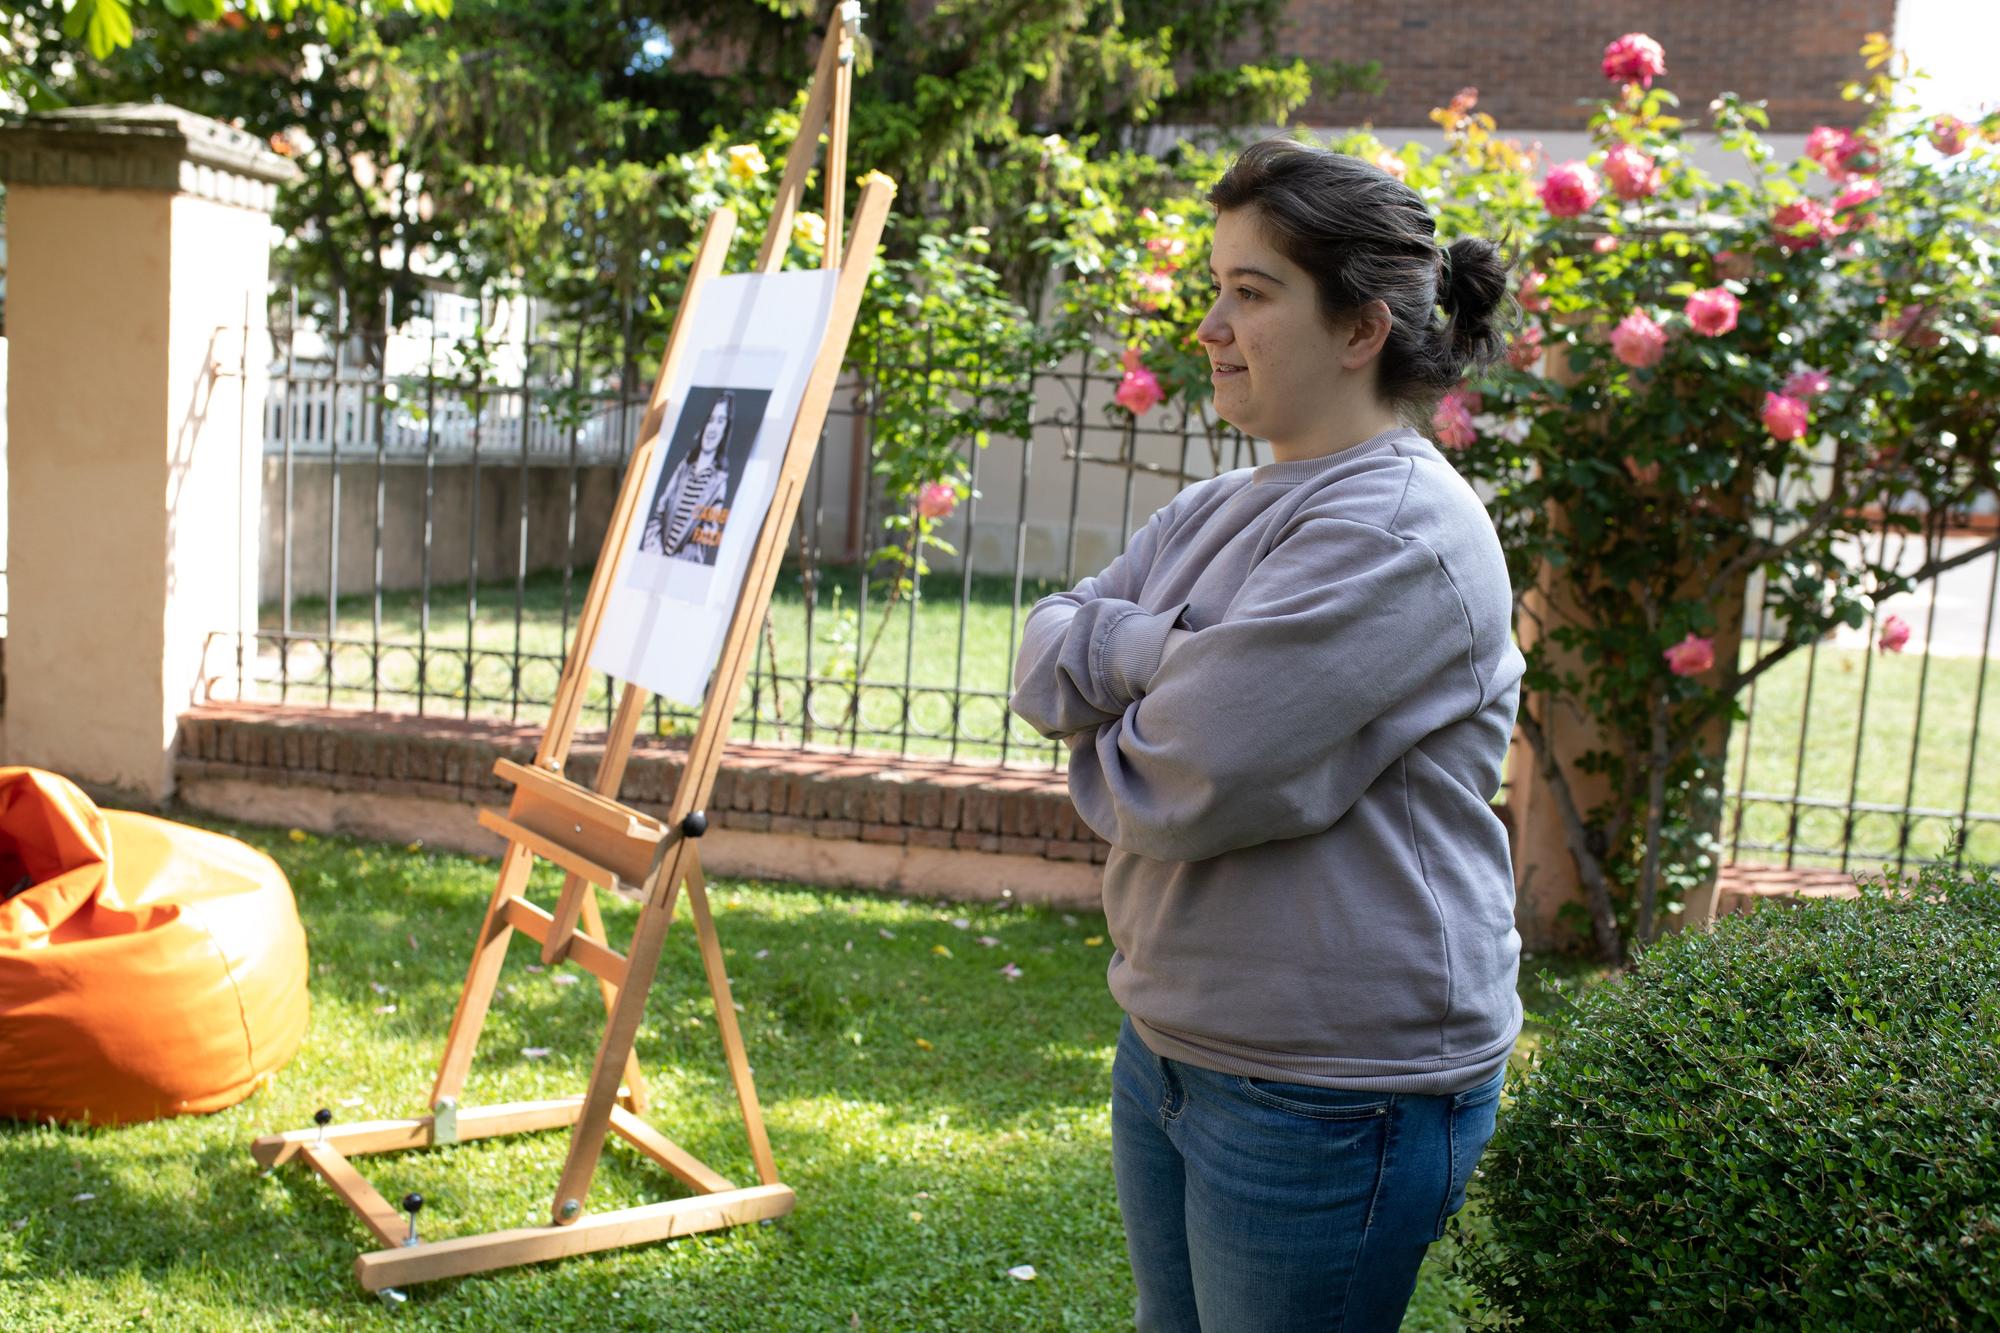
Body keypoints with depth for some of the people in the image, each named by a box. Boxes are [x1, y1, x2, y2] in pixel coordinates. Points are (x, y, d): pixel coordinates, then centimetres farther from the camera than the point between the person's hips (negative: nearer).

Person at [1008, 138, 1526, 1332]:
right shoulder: (1221, 510, 9)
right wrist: (1177, 651, -16)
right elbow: (1043, 660, 1)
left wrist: (1104, 737, -4)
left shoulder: (1396, 537, -21)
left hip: (1328, 1098, -8)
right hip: (1175, 1044, 9)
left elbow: (1176, 793, -25)